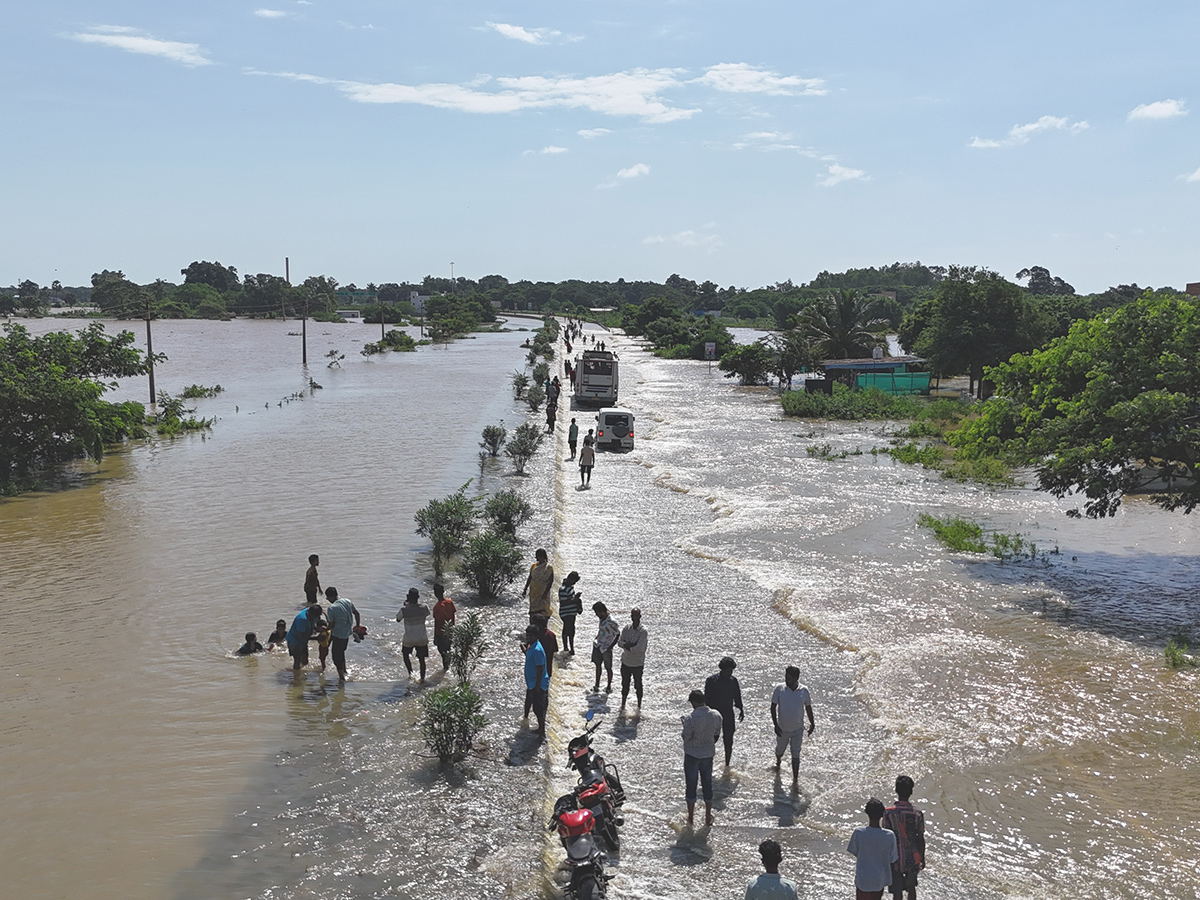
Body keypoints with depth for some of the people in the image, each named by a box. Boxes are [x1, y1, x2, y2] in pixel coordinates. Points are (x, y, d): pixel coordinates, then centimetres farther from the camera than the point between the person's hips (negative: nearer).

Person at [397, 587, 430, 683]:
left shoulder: (404, 610, -20)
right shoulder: (423, 608, -14)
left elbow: (398, 619, 0)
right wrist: (419, 603, 13)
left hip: (409, 639, -1)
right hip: (422, 639, 1)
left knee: (406, 654, 27)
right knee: (422, 659, 14)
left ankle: (410, 672, 26)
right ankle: (422, 678, 17)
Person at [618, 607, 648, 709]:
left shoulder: (643, 631, -16)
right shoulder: (626, 628, 0)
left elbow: (640, 648, -24)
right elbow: (620, 642, -6)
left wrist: (627, 646, -14)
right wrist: (631, 645, -21)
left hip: (638, 663, -4)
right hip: (625, 662, 4)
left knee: (638, 685, 9)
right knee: (625, 684, 17)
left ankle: (639, 707, 24)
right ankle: (623, 705, 31)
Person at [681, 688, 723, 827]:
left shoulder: (691, 718, -26)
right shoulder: (716, 715, -9)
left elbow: (686, 737, -18)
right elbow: (717, 734, 4)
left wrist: (684, 723, -3)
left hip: (692, 755, -4)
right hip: (709, 754, 4)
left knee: (691, 785, 10)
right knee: (707, 784, 17)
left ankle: (691, 818, 19)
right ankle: (708, 817, 27)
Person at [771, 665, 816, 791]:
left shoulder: (804, 691, -10)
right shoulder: (779, 689, -14)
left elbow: (808, 707, 5)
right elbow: (773, 707, -9)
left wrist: (812, 723, 12)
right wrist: (775, 725, -16)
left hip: (797, 729, -1)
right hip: (782, 728, 1)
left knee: (795, 755, -1)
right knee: (779, 750, 21)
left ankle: (795, 781, 8)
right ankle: (778, 762, 55)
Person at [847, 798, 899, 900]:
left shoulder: (858, 833, -20)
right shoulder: (889, 836, -18)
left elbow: (854, 853, -4)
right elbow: (892, 859, -6)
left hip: (863, 880, -2)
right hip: (880, 880, 2)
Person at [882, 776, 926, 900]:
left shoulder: (888, 812, -17)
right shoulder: (917, 814, -13)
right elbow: (920, 839, -5)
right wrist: (922, 858, 10)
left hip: (895, 859, -1)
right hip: (912, 858, 1)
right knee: (911, 888, 22)